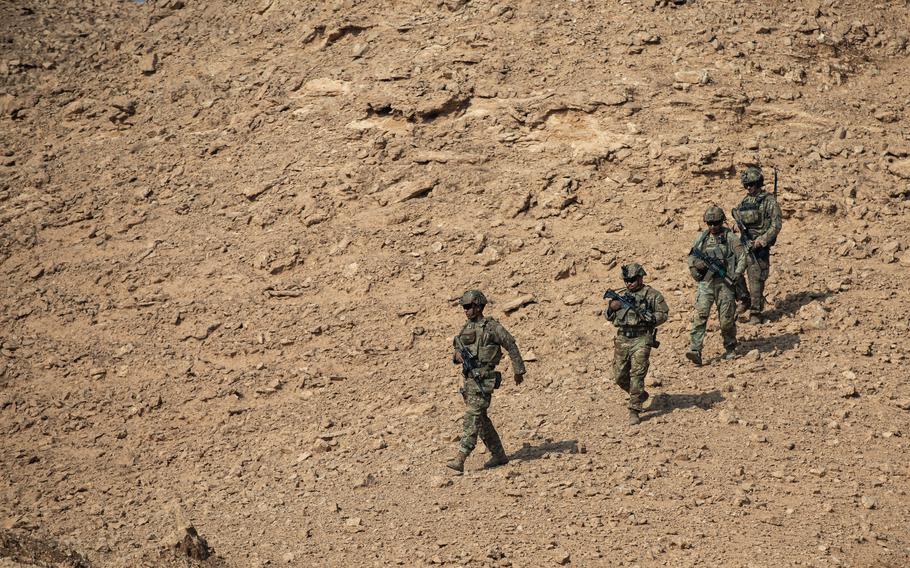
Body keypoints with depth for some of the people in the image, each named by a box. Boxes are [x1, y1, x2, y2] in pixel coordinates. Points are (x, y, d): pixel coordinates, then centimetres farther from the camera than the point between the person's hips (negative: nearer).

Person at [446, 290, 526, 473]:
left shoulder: (492, 327, -7)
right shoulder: (465, 329, 13)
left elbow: (511, 347, 0)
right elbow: (457, 350, 20)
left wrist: (518, 371, 4)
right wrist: (458, 356, -5)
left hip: (484, 379, -8)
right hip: (469, 378, 8)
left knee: (472, 416, -14)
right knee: (481, 419, 12)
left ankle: (460, 459, -20)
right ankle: (499, 455, 24)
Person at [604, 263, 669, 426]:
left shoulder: (652, 295, 1)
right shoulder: (620, 295, 14)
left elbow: (663, 314, 1)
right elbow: (607, 316, 18)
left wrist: (650, 318, -17)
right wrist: (611, 308, -4)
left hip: (641, 340, -5)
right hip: (622, 340, 5)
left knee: (637, 375, -12)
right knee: (619, 376, 6)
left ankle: (634, 411, -9)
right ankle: (640, 395, 31)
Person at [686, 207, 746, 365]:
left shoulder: (730, 238, -2)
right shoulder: (702, 237, 9)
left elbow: (742, 258, -5)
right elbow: (691, 256, 16)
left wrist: (735, 277, -15)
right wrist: (696, 263, -6)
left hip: (724, 283, -2)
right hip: (705, 283, 2)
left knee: (727, 319, 4)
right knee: (700, 316, -12)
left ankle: (730, 349, 25)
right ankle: (695, 351, -19)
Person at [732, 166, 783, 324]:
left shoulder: (769, 200, -6)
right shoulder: (745, 201, 14)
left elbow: (776, 225, -10)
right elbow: (739, 221, 22)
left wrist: (762, 240, -18)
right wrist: (737, 227, -2)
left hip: (759, 246, -6)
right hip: (744, 243, 6)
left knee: (756, 280, -4)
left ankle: (756, 313, 5)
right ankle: (745, 300, 12)